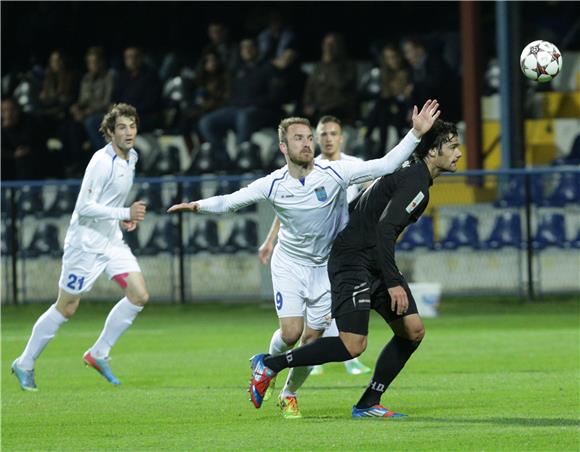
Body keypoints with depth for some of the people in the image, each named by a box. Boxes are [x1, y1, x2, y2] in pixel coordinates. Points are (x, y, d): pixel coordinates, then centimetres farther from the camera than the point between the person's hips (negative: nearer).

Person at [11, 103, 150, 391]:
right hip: (86, 243, -8)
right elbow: (84, 206, -24)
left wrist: (124, 219, 8)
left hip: (112, 241, 8)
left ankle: (98, 354, 7)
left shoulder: (131, 158, 8)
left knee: (139, 295, -6)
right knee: (66, 308, 0)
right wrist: (125, 213, -27)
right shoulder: (101, 161, -19)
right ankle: (25, 364, 16)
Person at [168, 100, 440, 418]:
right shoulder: (273, 184, -12)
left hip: (326, 266, 1)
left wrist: (416, 133, -25)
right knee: (291, 333, -14)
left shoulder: (334, 174, -15)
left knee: (312, 338, -1)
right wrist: (198, 205, -24)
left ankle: (289, 394, 22)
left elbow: (385, 165, -16)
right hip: (289, 264, -1)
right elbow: (231, 201, -6)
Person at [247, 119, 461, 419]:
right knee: (353, 345, -17)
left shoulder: (410, 175, 16)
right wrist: (393, 283, -28)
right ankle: (269, 364, -6)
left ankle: (368, 404, 9)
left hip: (373, 264, 11)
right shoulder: (415, 181, -16)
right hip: (353, 262, -11)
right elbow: (384, 229, -26)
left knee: (413, 331, 4)